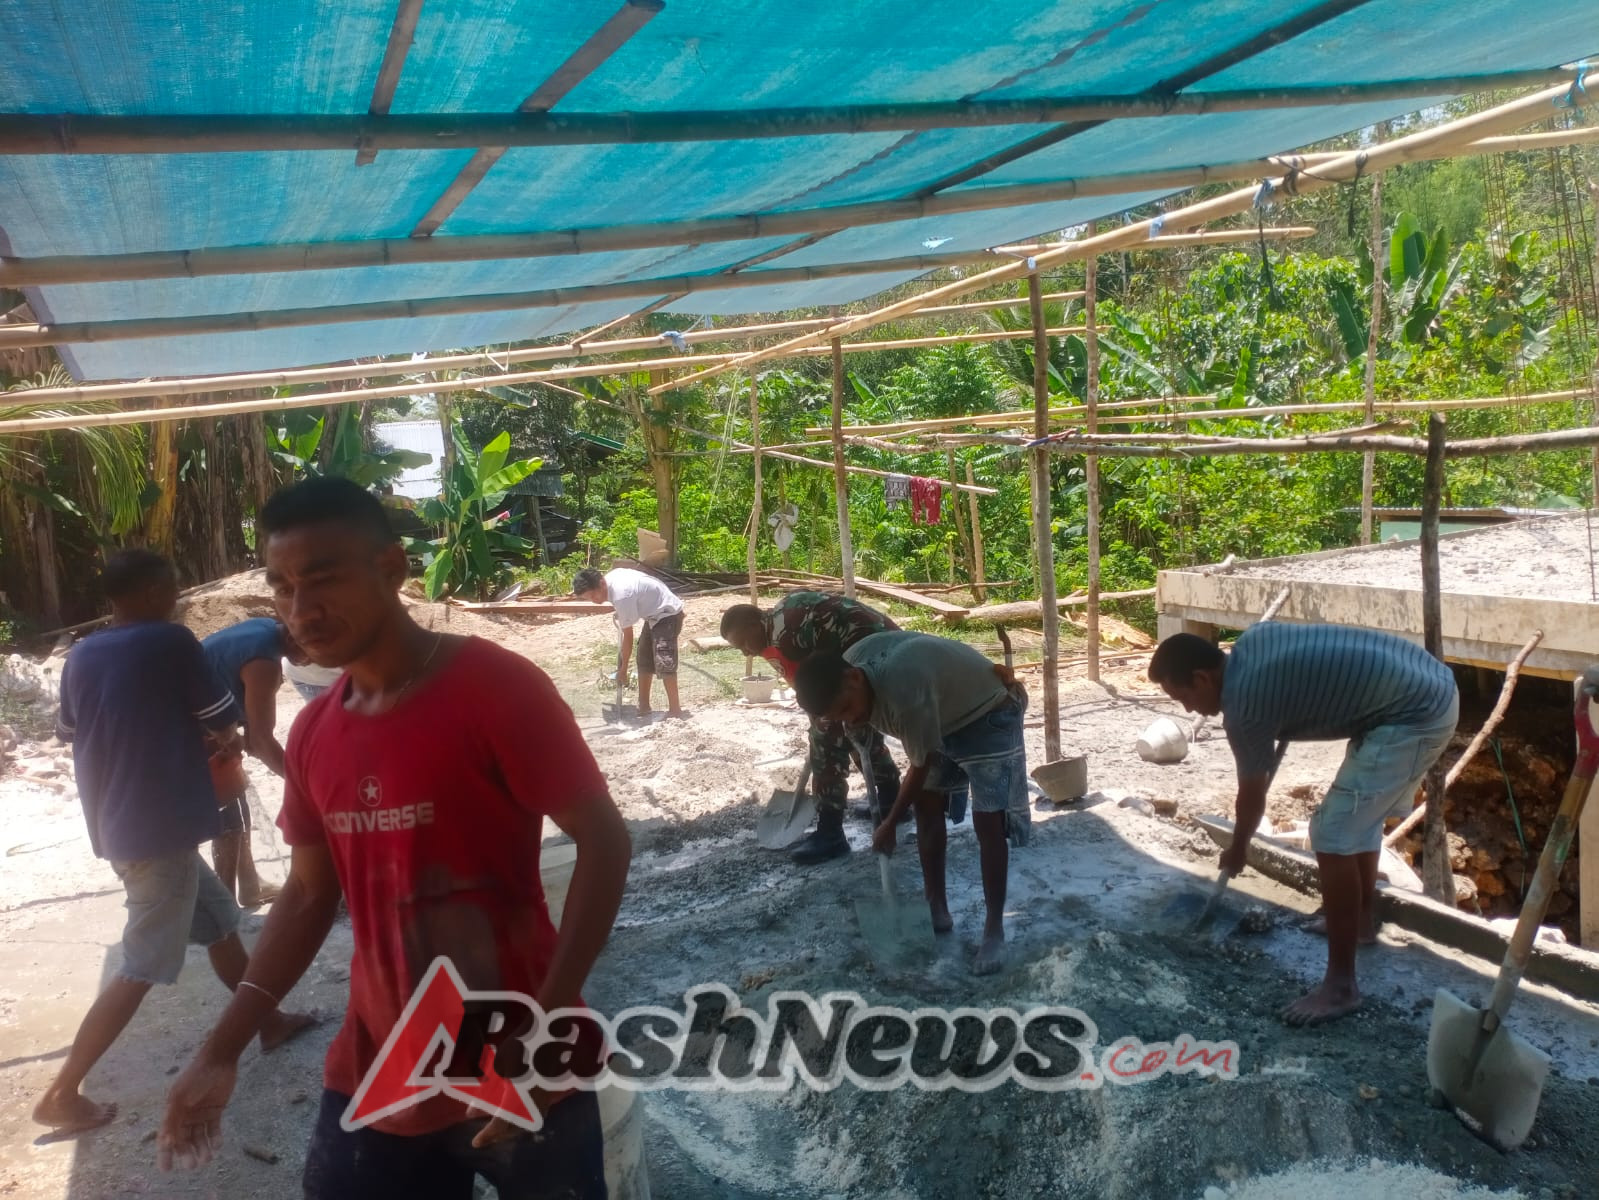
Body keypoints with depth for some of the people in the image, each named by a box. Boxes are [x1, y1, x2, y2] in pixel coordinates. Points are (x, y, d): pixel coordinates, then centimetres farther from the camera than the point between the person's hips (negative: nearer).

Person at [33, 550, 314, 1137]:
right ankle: (61, 1094, 6)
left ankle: (269, 1021, 34)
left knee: (220, 922, 21)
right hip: (161, 830, -8)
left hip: (117, 826, 8)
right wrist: (211, 734, 15)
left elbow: (71, 732, 18)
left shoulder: (80, 657, 5)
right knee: (143, 968, 1)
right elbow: (224, 725, -9)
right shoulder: (171, 642, -14)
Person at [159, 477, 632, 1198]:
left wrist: (546, 1026, -23)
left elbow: (603, 842, -17)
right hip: (374, 1074, 5)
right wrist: (222, 1052, 7)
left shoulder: (495, 686, -16)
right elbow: (308, 896, 11)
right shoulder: (312, 734, 3)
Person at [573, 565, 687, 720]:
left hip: (668, 614, -11)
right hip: (656, 614, 11)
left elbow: (628, 635, -23)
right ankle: (644, 707, 20)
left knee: (663, 662, -18)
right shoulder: (611, 575, -7)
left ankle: (675, 710, -13)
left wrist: (623, 667, -14)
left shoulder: (621, 596, -32)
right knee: (644, 661, 12)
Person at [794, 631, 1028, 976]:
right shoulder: (850, 661, -17)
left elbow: (921, 766, -26)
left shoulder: (904, 691, -41)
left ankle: (994, 930, -4)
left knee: (988, 822, -13)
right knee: (925, 804, 8)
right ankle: (937, 910, 18)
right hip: (944, 714, 8)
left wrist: (889, 824, -12)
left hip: (988, 714, -8)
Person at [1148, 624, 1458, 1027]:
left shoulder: (1244, 705, -15)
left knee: (1333, 837, -9)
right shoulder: (1252, 638, 7)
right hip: (1430, 684, 10)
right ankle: (1363, 917, 44)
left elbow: (1252, 795, 1)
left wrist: (1237, 850, 18)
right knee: (1359, 812, 26)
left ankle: (1340, 985, -3)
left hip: (1415, 716, -10)